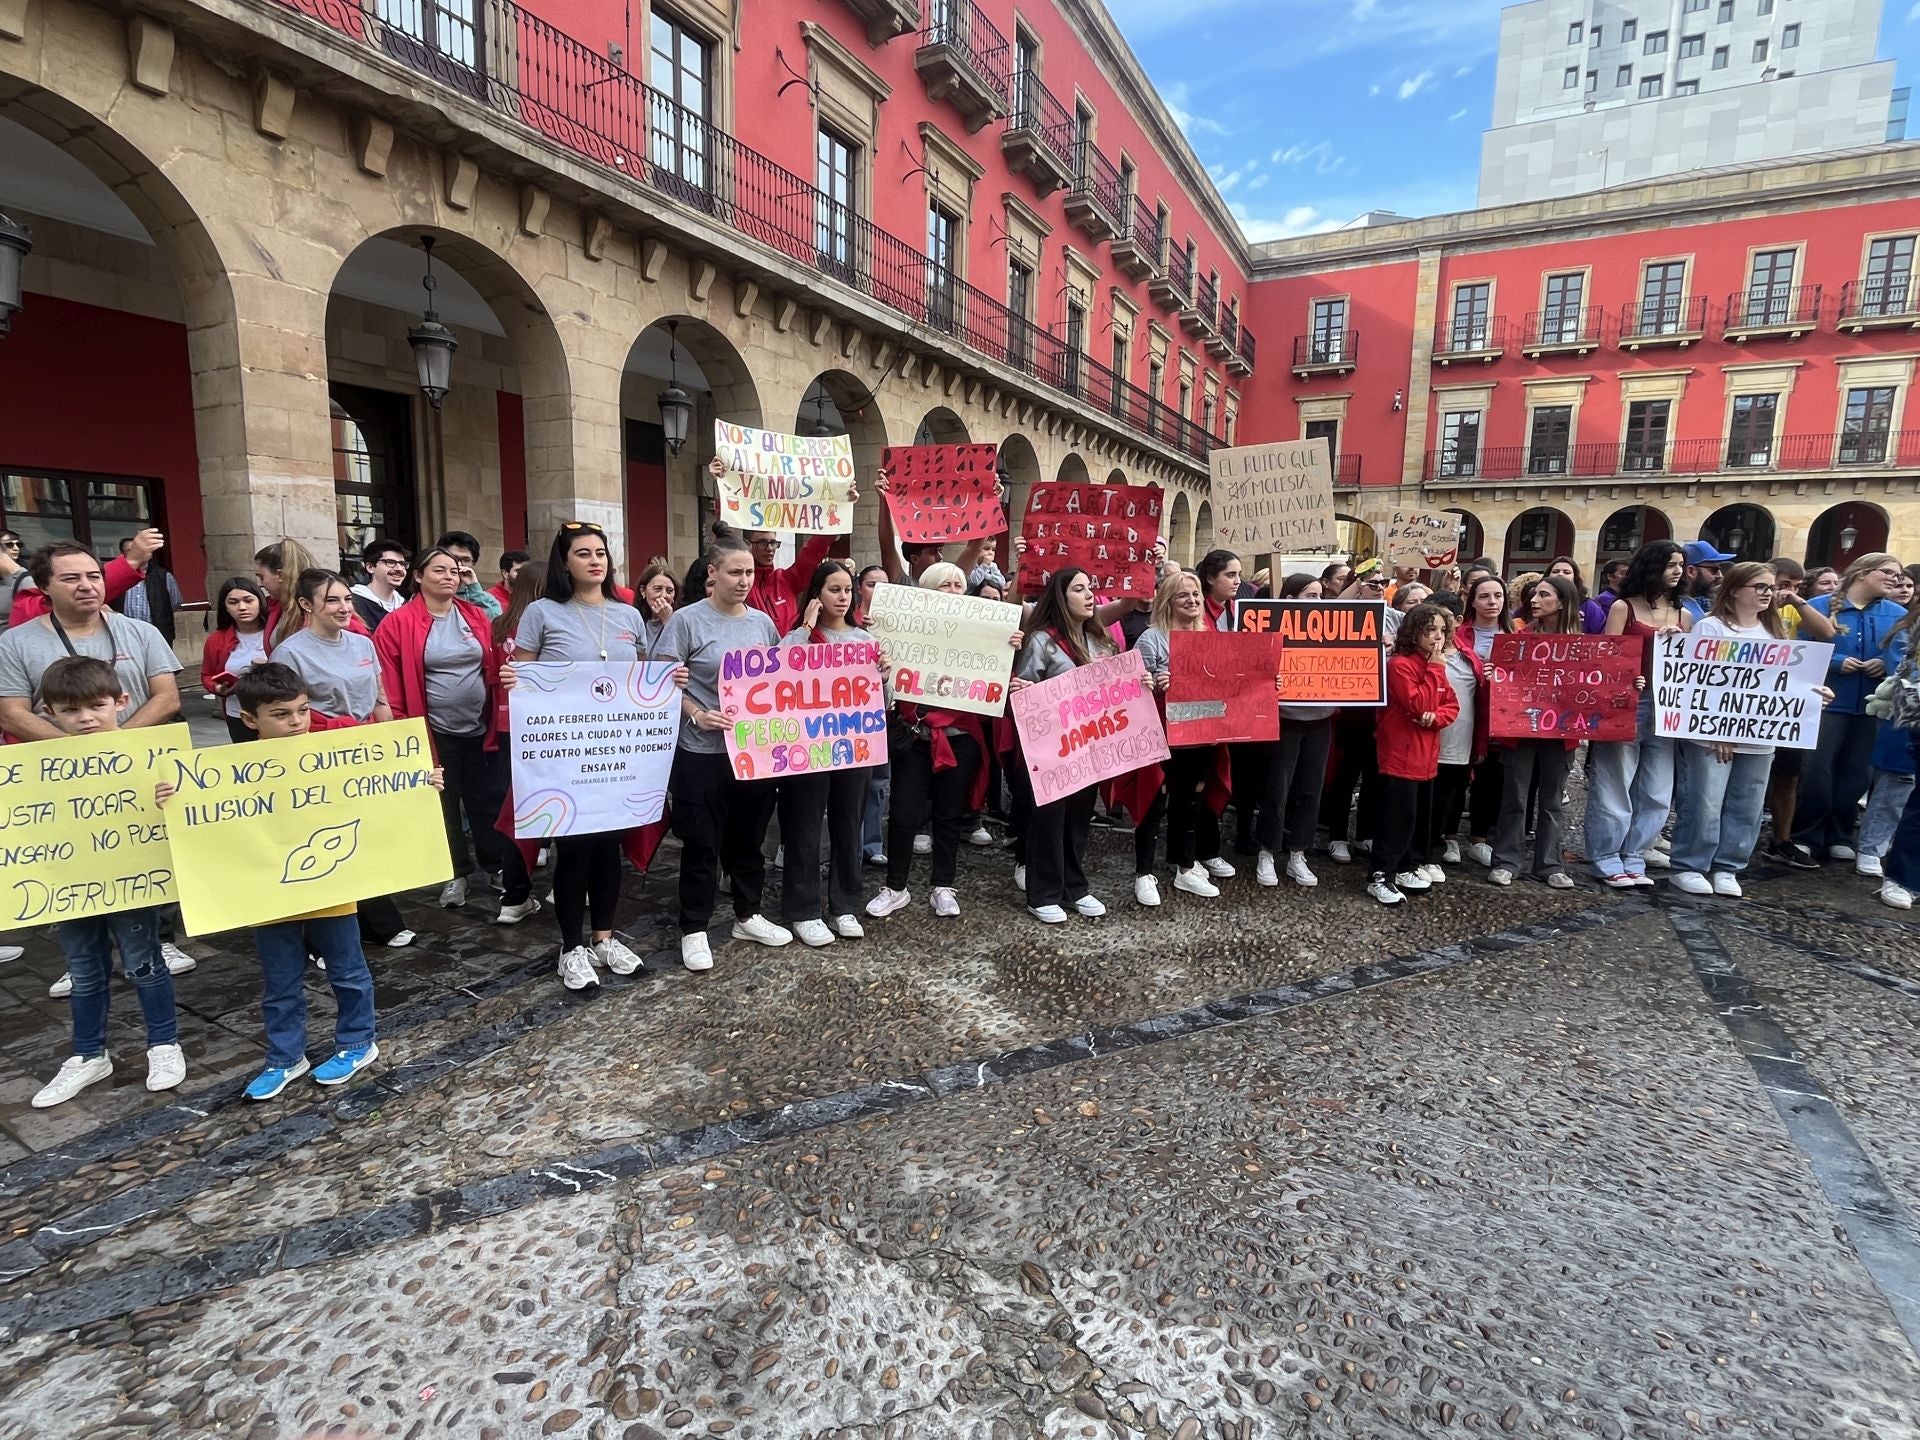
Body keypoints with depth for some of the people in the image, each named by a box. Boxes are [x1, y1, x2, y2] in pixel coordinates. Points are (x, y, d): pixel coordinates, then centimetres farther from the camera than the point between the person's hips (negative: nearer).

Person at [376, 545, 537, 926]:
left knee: (492, 806, 3)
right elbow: (391, 687, -6)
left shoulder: (477, 617, 5)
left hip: (482, 730, 2)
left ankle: (516, 888, 5)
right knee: (443, 808, 12)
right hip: (435, 734, -2)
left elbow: (496, 668, 9)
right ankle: (454, 874, 28)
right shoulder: (398, 624, -5)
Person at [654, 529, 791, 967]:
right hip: (703, 752, -5)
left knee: (750, 837, 16)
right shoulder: (687, 620, -8)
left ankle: (748, 916, 32)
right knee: (703, 844, 4)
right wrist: (697, 715, -23)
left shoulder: (762, 621, 7)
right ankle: (694, 930, 18)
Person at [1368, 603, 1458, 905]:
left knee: (1422, 818, 16)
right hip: (1400, 756, -9)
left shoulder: (1436, 666, 11)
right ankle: (1380, 877, -1)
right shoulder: (1399, 665, -15)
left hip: (1426, 757, 9)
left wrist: (1436, 717, -13)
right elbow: (1418, 705, -22)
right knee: (1397, 818, -7)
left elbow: (1452, 706, 9)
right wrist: (1435, 669, -18)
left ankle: (1407, 869, 29)